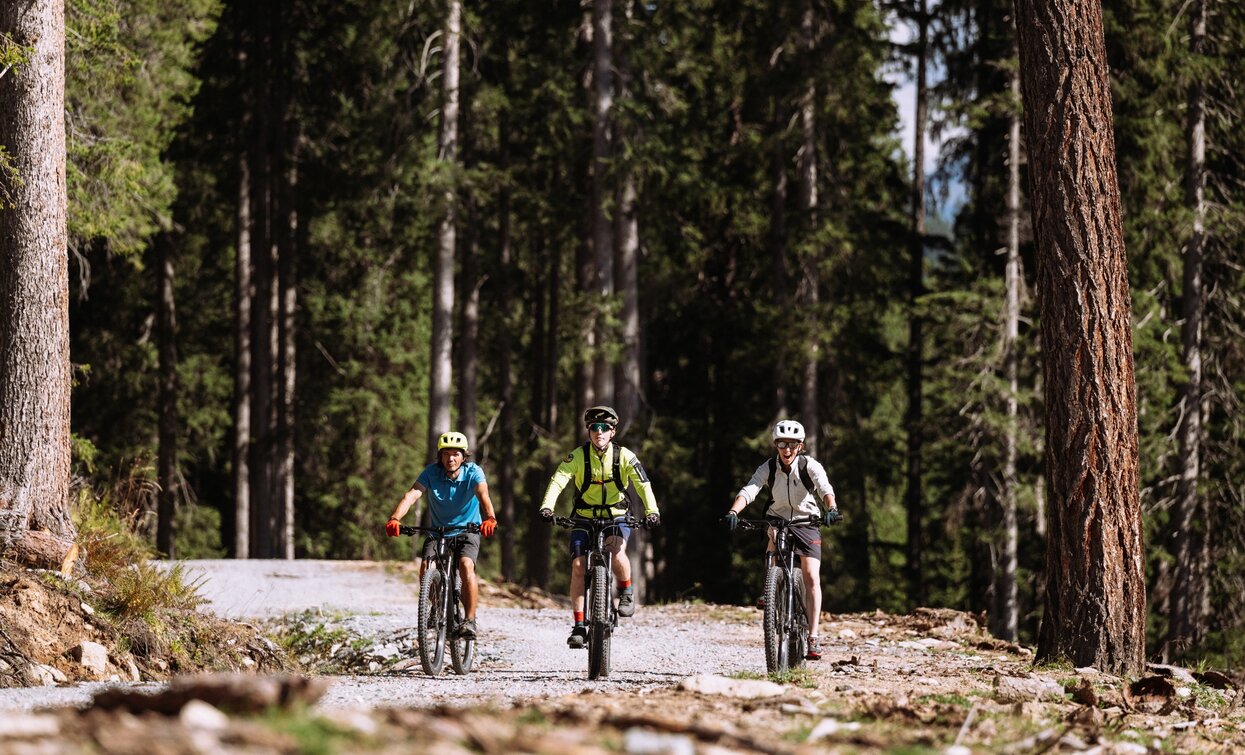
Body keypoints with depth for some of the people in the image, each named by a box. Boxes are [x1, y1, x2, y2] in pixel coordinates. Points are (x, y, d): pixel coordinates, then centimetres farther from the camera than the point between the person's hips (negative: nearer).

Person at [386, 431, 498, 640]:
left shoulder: (473, 472, -18)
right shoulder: (432, 472, -16)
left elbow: (483, 494, -36)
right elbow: (412, 495, -29)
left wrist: (490, 518, -58)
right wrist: (394, 518, -48)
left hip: (467, 531, -2)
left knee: (466, 565, -30)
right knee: (426, 569, -21)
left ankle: (470, 620, -21)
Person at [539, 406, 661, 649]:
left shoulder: (624, 456, -11)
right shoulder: (578, 456, -11)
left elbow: (643, 484, -20)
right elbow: (558, 480, -23)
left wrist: (651, 511, -38)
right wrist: (546, 507, -41)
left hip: (616, 517, -1)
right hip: (584, 518, 1)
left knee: (617, 552, -31)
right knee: (578, 566, -14)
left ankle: (626, 592, -1)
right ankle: (579, 626, -8)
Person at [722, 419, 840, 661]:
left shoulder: (810, 466, -16)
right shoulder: (768, 467, -13)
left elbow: (825, 489, -32)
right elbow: (748, 491, -25)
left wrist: (831, 509, -53)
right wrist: (733, 512, -44)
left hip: (806, 524, -1)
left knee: (811, 577, -13)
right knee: (774, 534, -37)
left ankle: (813, 638, -11)